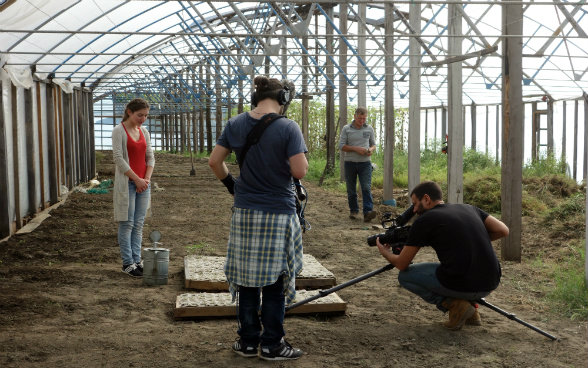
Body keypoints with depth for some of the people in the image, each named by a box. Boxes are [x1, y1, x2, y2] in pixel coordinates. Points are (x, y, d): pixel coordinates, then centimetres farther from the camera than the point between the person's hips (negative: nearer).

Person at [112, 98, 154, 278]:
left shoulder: (144, 132, 12)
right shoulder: (119, 131, -6)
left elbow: (150, 157, 12)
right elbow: (118, 158, -13)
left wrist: (147, 179, -3)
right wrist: (136, 179, -14)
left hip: (143, 183, 6)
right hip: (126, 183, -6)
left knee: (138, 224, 8)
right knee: (127, 224, -3)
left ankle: (137, 260, 13)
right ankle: (127, 263, 2)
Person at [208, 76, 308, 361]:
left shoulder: (235, 124, 1)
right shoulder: (288, 127, -13)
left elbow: (214, 161, 4)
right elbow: (299, 171, -18)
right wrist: (302, 155, 3)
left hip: (244, 213, 4)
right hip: (278, 214, -4)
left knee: (247, 276, 13)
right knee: (275, 279, 7)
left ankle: (248, 341, 22)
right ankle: (272, 345, 15)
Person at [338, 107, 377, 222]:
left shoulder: (369, 129, 9)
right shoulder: (346, 129, 2)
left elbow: (373, 144, 16)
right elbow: (341, 146, -2)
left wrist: (371, 150, -8)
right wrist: (356, 149, -15)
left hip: (365, 162, 0)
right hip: (350, 163, 0)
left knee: (366, 188, -13)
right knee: (351, 190, 7)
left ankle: (368, 212, -21)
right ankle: (354, 210, 21)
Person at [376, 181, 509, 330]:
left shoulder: (423, 221, 0)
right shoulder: (468, 208, 15)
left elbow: (401, 264, 7)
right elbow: (503, 230, 12)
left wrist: (385, 253, 29)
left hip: (462, 286, -7)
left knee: (405, 276, 15)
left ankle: (454, 305, 2)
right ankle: (470, 307, 17)